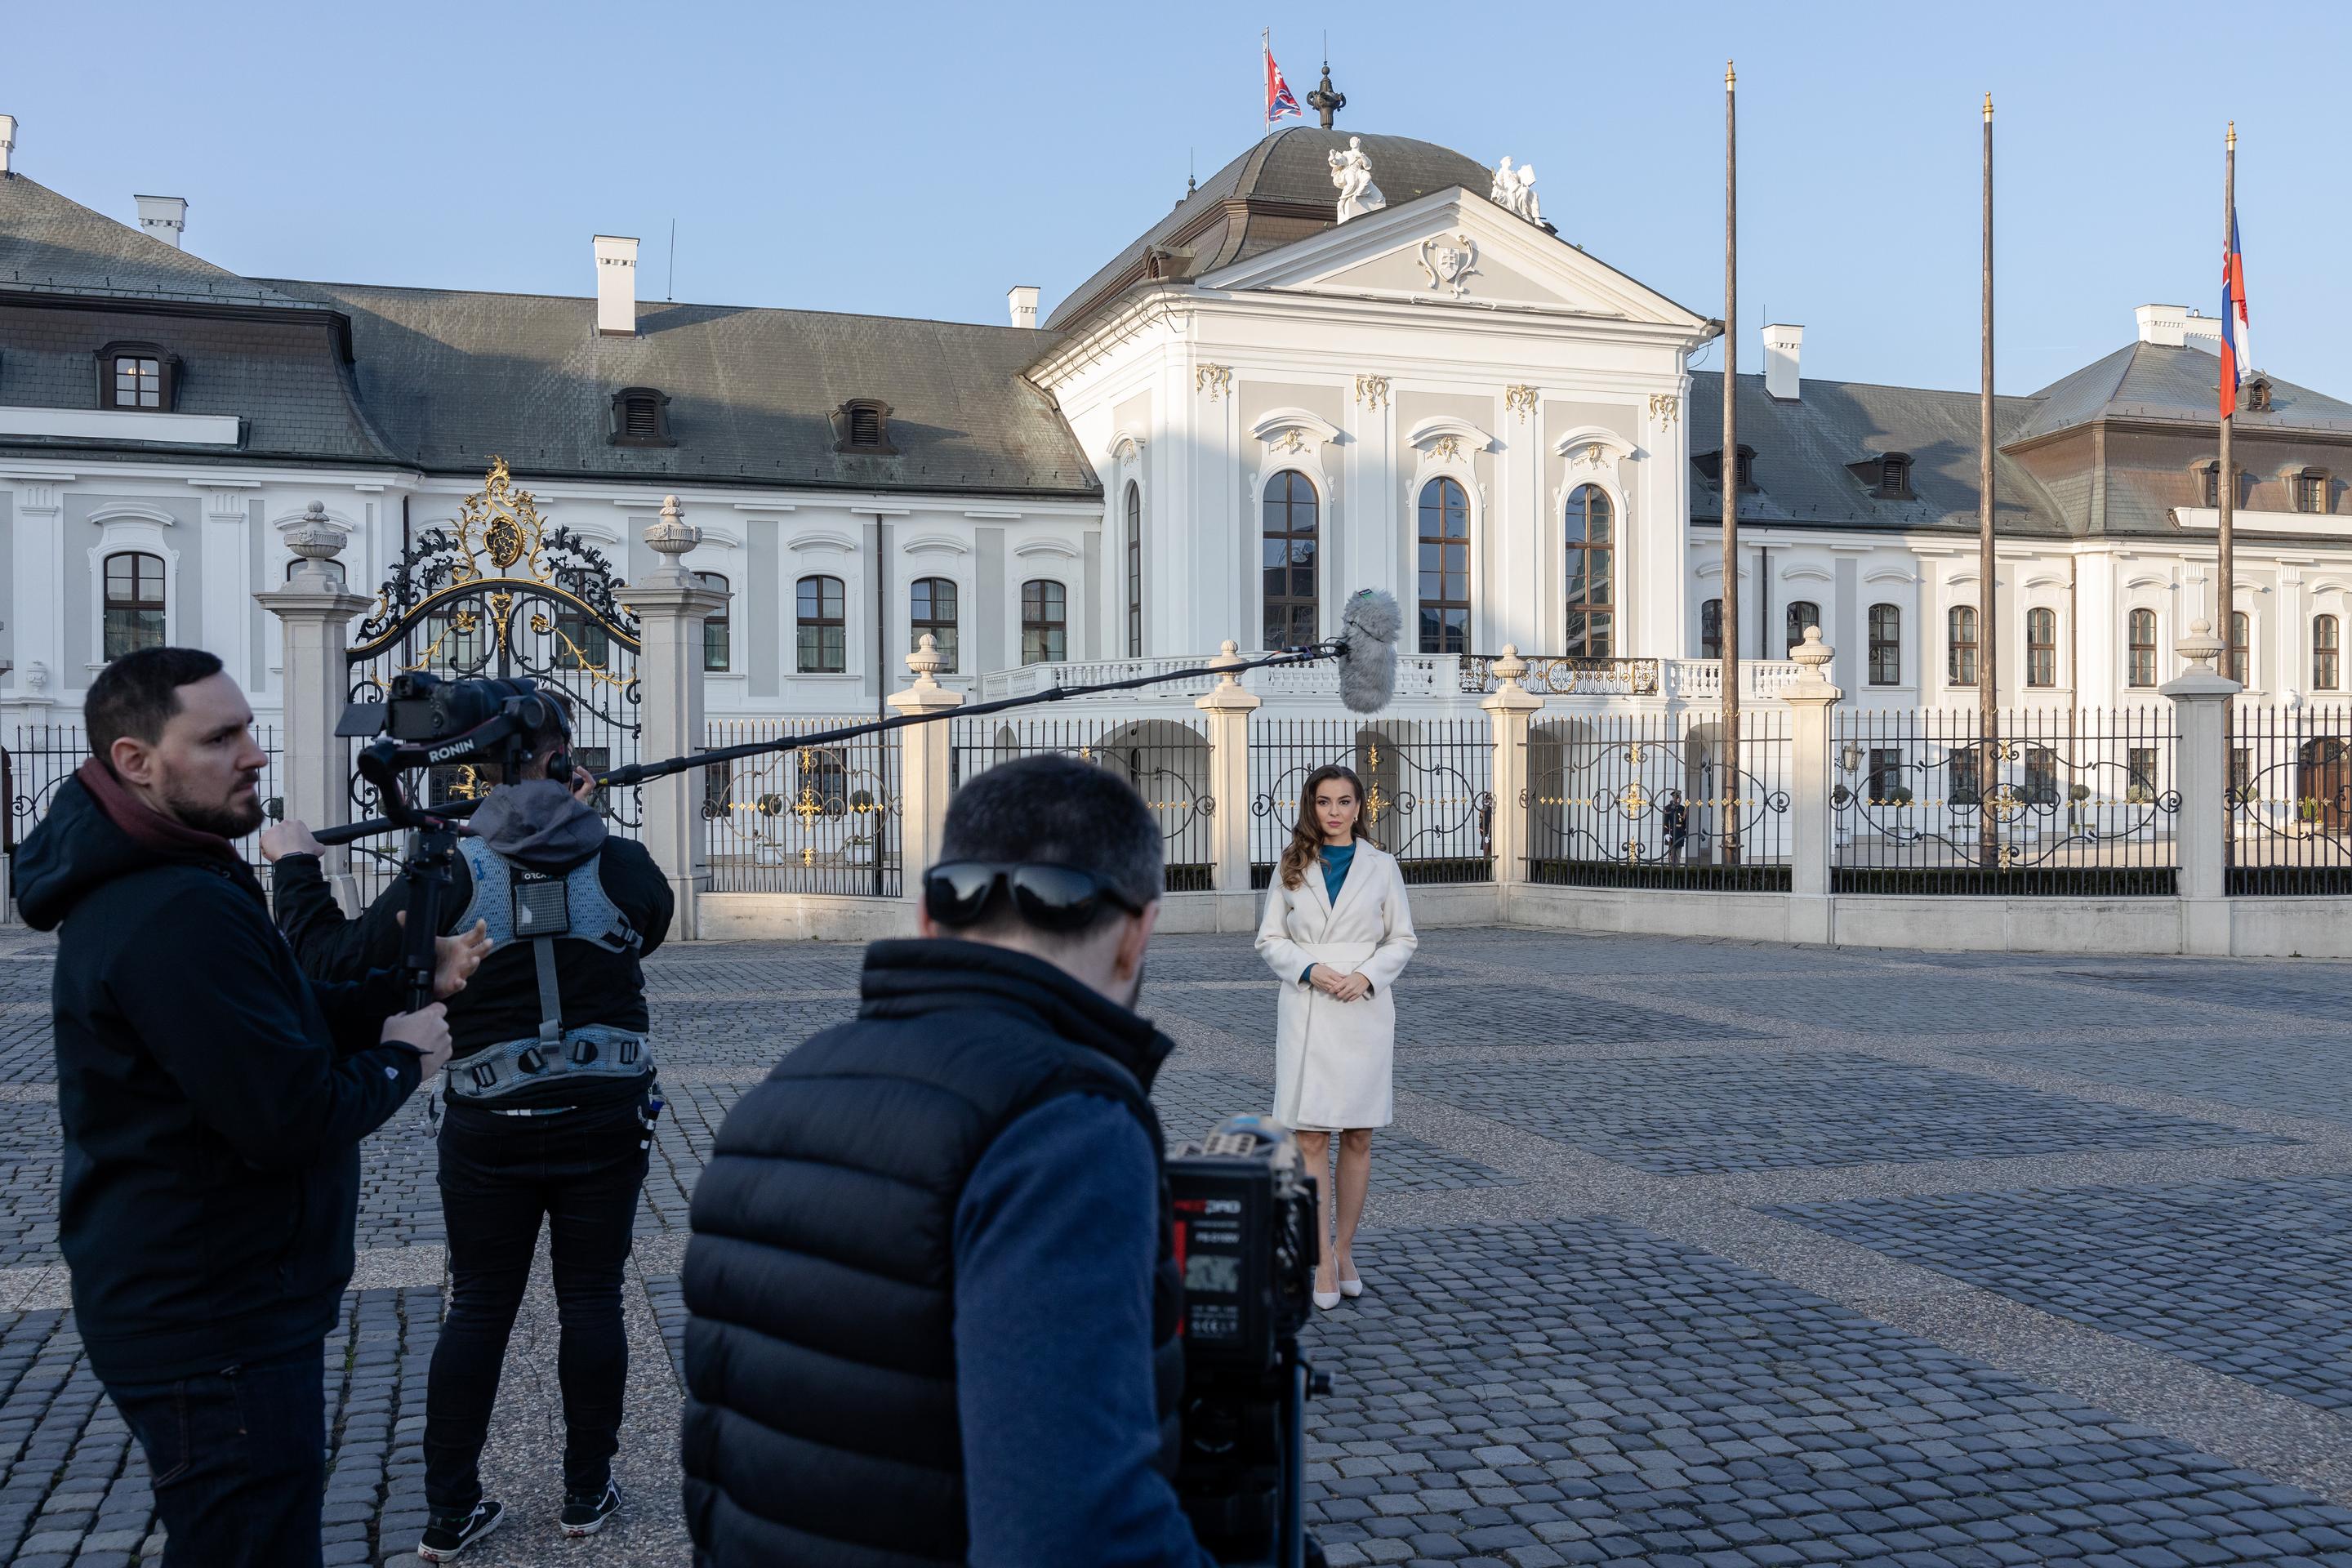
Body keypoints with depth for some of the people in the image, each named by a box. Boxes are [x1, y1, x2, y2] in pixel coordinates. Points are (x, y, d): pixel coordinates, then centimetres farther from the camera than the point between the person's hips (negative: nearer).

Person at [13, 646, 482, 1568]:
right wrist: (402, 1058, -12)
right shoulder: (176, 915, -26)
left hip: (195, 1307, 11)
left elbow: (290, 1028, 14)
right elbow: (294, 1119, -29)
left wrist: (410, 984, -1)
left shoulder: (143, 884, 9)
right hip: (217, 1333, -11)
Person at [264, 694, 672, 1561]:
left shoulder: (451, 869, -11)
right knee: (591, 1302, 11)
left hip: (490, 1127, 0)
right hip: (607, 1119, 0)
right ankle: (588, 1493, 23)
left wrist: (297, 868, 7)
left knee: (478, 1310, 12)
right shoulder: (620, 862, -7)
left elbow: (335, 961, -8)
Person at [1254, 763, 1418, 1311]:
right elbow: (1269, 939, 5)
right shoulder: (1291, 868, 6)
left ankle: (1344, 1248, 21)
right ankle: (1323, 1260, 4)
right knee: (1310, 1139, -3)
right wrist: (1311, 970, -12)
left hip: (1365, 1011, 0)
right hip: (1307, 1012, 0)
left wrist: (1366, 976, -10)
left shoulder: (1381, 867, 5)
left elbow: (1403, 939, 7)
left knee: (1358, 1139, 7)